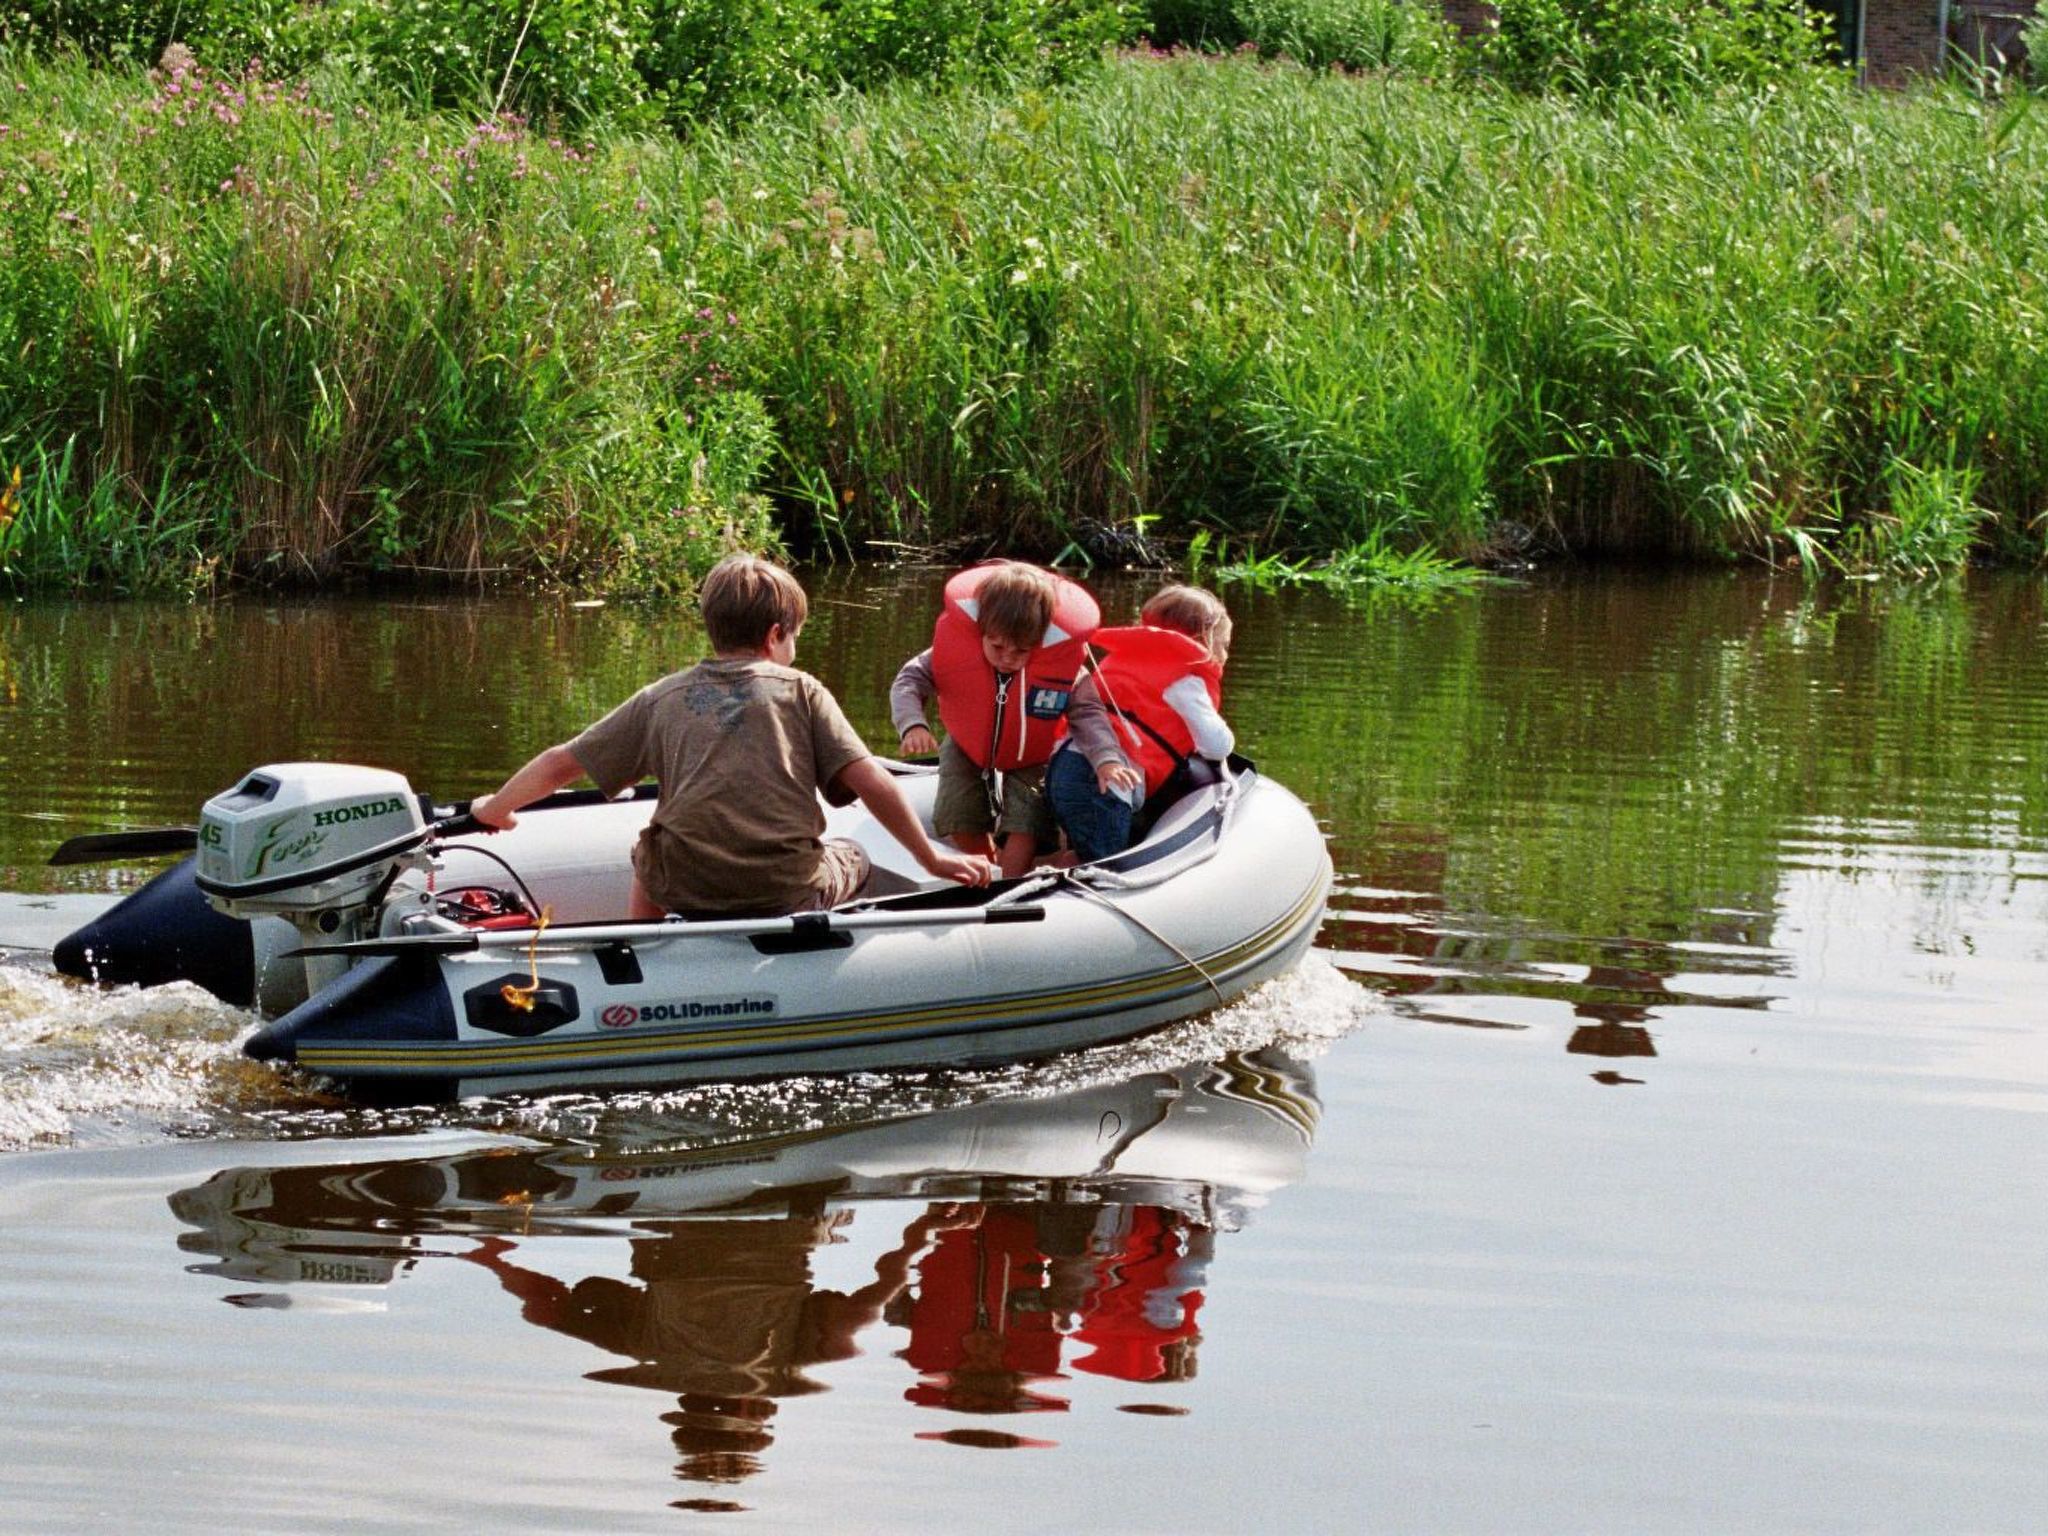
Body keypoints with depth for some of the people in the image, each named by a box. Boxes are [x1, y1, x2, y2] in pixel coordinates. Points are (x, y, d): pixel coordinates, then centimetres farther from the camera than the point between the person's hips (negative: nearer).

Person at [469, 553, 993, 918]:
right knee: (850, 857, 31)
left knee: (648, 855, 37)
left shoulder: (661, 698, 11)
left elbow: (562, 761, 15)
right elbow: (871, 782, -2)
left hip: (688, 893, 2)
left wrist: (495, 808, 32)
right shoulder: (800, 690, 6)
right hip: (790, 894, -2)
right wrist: (933, 859, 8)